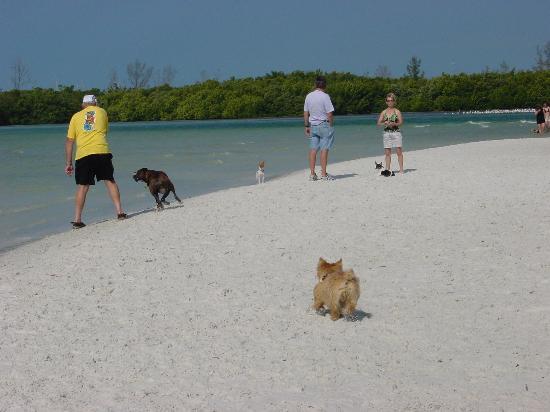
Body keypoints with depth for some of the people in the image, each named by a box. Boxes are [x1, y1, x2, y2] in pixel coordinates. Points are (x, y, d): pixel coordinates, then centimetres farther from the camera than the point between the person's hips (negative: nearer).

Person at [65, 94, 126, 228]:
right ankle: (120, 212, 8)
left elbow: (69, 140, 12)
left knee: (82, 187, 3)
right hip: (102, 152, 0)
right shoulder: (102, 112, 16)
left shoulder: (76, 116, 15)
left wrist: (68, 163, 14)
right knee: (110, 181, 11)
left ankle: (77, 220, 1)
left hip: (83, 155, 0)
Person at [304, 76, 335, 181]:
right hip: (324, 125, -5)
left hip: (313, 126, 5)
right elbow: (330, 114, -15)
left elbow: (306, 113, 9)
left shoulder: (308, 96, 5)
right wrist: (331, 125, -4)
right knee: (324, 149, -2)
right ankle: (324, 174, -2)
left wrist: (307, 126, 16)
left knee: (313, 149, 6)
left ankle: (312, 174, 6)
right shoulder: (325, 96, -12)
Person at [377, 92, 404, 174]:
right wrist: (384, 123, -13)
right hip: (386, 133, 3)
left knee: (399, 151, -5)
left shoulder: (397, 111, 2)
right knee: (387, 153, 4)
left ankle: (401, 169, -3)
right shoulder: (384, 112, 10)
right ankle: (387, 169, 9)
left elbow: (401, 122, -3)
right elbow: (378, 123, 7)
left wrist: (394, 124, -21)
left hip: (396, 132, -3)